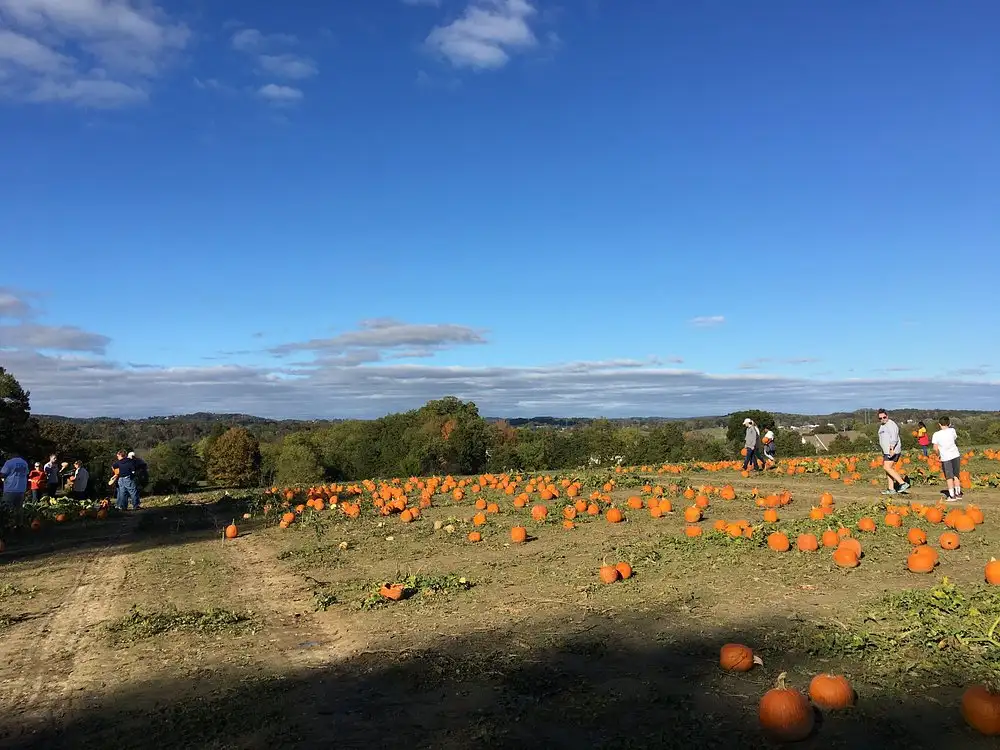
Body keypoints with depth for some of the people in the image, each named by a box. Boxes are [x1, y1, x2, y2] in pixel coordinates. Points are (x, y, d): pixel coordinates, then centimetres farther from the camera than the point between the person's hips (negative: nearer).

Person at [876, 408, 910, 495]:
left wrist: (891, 449, -36)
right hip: (887, 451, 10)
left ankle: (903, 483, -14)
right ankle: (891, 489, 12)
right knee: (888, 468, 9)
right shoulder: (882, 426, 18)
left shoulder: (891, 425, -12)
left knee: (887, 468, -15)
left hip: (893, 450, -10)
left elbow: (894, 437, -24)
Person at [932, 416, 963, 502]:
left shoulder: (936, 435, -10)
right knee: (956, 475, 16)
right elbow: (956, 441, 16)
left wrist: (938, 455, 10)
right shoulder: (952, 431, -2)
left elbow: (935, 448, -10)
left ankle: (952, 496, 3)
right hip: (956, 455, 3)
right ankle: (958, 493, 24)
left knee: (949, 477, 4)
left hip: (945, 458, -3)